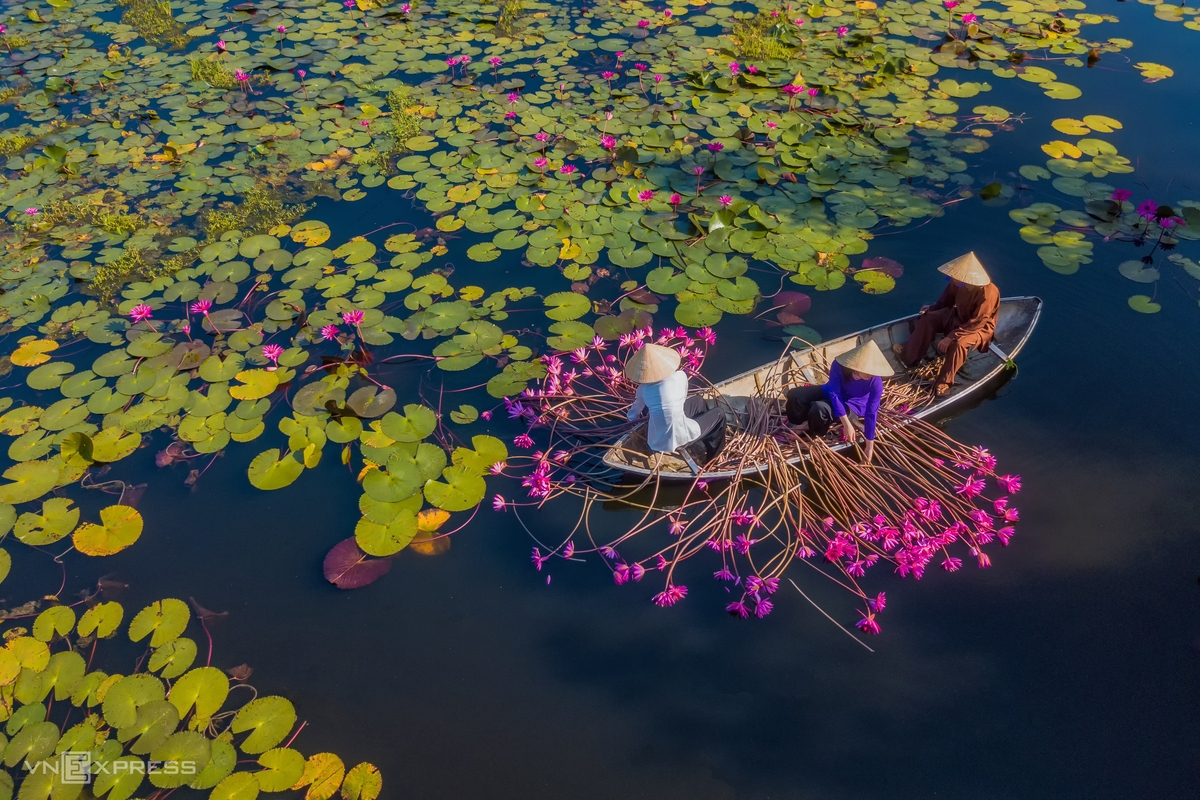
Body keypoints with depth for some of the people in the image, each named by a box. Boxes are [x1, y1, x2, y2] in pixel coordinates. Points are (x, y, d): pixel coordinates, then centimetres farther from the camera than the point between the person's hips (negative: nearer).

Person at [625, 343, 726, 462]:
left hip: (655, 442, 5)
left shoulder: (643, 388, 3)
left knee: (698, 401, 28)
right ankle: (710, 454, 34)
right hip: (679, 438, -5)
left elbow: (632, 416, 14)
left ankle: (703, 444, 40)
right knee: (719, 414, 21)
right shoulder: (680, 376, -3)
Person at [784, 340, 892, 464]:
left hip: (853, 405, -3)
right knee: (795, 395, -14)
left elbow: (871, 413, -24)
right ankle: (802, 420, 18)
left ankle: (814, 428, 3)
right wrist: (846, 423, -36)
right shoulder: (839, 365, -32)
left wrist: (870, 445, -20)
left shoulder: (876, 382, -32)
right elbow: (834, 393, -29)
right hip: (833, 393, 3)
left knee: (820, 409, -32)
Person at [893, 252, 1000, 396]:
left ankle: (944, 382, -23)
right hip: (959, 317, 7)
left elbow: (977, 323, -34)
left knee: (959, 342, -35)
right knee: (928, 318, -5)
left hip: (981, 327, -7)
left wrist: (951, 336, -35)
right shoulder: (959, 282, -17)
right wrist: (932, 308, -10)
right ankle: (909, 355, 3)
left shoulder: (988, 293, -35)